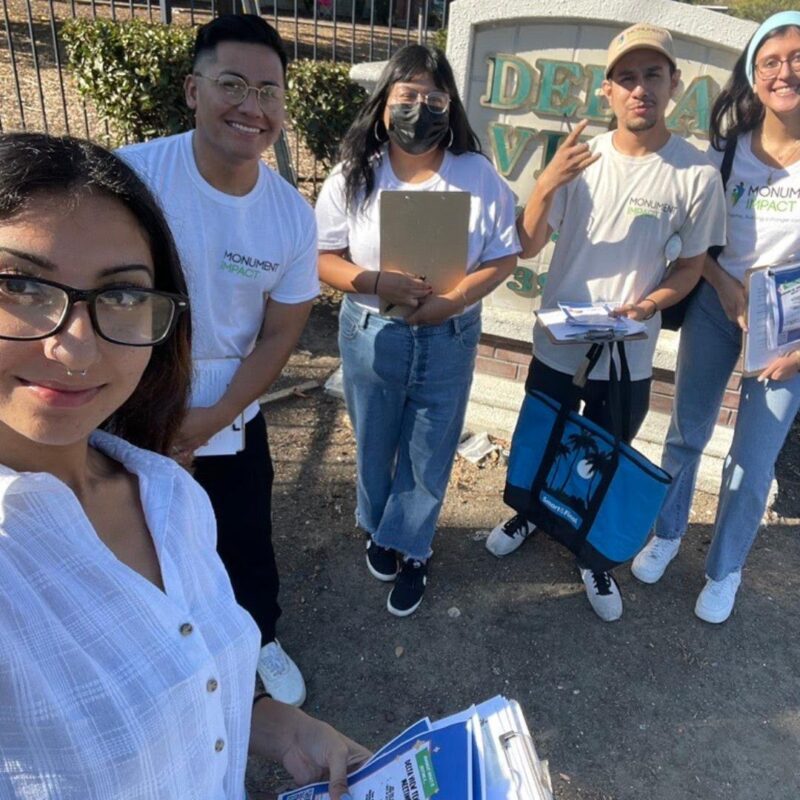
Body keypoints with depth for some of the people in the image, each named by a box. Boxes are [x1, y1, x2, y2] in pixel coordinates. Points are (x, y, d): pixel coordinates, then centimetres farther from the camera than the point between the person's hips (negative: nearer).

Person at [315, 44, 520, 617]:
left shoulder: (478, 175, -5)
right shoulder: (353, 176, -5)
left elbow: (503, 258, -5)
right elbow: (325, 259, -5)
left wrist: (453, 300, -21)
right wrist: (379, 283, -23)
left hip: (449, 340, 0)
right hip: (371, 335, 1)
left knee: (429, 454, 11)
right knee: (374, 446, 18)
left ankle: (410, 551, 34)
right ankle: (378, 529, 46)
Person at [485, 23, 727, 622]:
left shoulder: (698, 173, -12)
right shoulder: (578, 159, -7)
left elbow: (691, 264, -1)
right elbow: (528, 246, -8)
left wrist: (653, 301, -20)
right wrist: (547, 185, -26)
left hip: (628, 357, -1)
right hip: (556, 344, 2)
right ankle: (531, 512, 51)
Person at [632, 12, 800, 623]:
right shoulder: (730, 147, -4)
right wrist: (727, 288, -13)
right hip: (715, 305, 2)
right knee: (687, 432, 14)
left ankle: (725, 570, 28)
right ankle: (668, 533, 37)